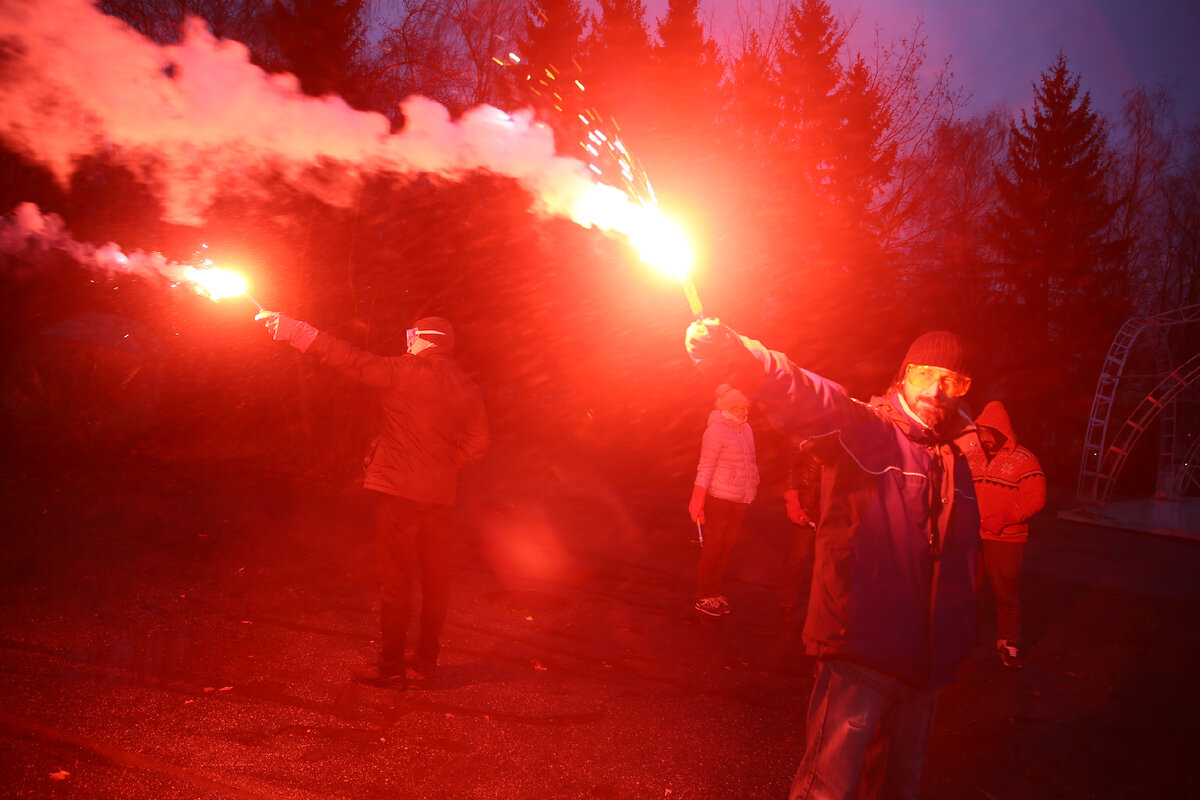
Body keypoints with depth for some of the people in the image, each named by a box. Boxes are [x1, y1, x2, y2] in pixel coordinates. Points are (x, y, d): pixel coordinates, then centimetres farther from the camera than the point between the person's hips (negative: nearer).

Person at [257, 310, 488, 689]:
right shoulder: (469, 390, 7)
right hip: (440, 493, 6)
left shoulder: (404, 370, -8)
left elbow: (346, 357, -7)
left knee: (396, 578, 1)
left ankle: (391, 667, 8)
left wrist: (290, 328, -1)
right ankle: (425, 661, 21)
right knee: (435, 577, 12)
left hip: (399, 490, -5)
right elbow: (476, 446, 6)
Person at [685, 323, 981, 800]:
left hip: (924, 663, 7)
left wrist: (956, 644, 17)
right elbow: (806, 399, -31)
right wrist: (737, 357, -51)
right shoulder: (862, 429, -9)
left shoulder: (957, 460, 12)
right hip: (861, 653, -7)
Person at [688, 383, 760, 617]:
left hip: (740, 500, 7)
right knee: (713, 547, 1)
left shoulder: (745, 428, 8)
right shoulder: (716, 430, -13)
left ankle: (714, 593, 24)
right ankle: (704, 597, 12)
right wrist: (699, 503, -17)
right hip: (719, 498, -7)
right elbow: (705, 468, -14)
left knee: (727, 547, 13)